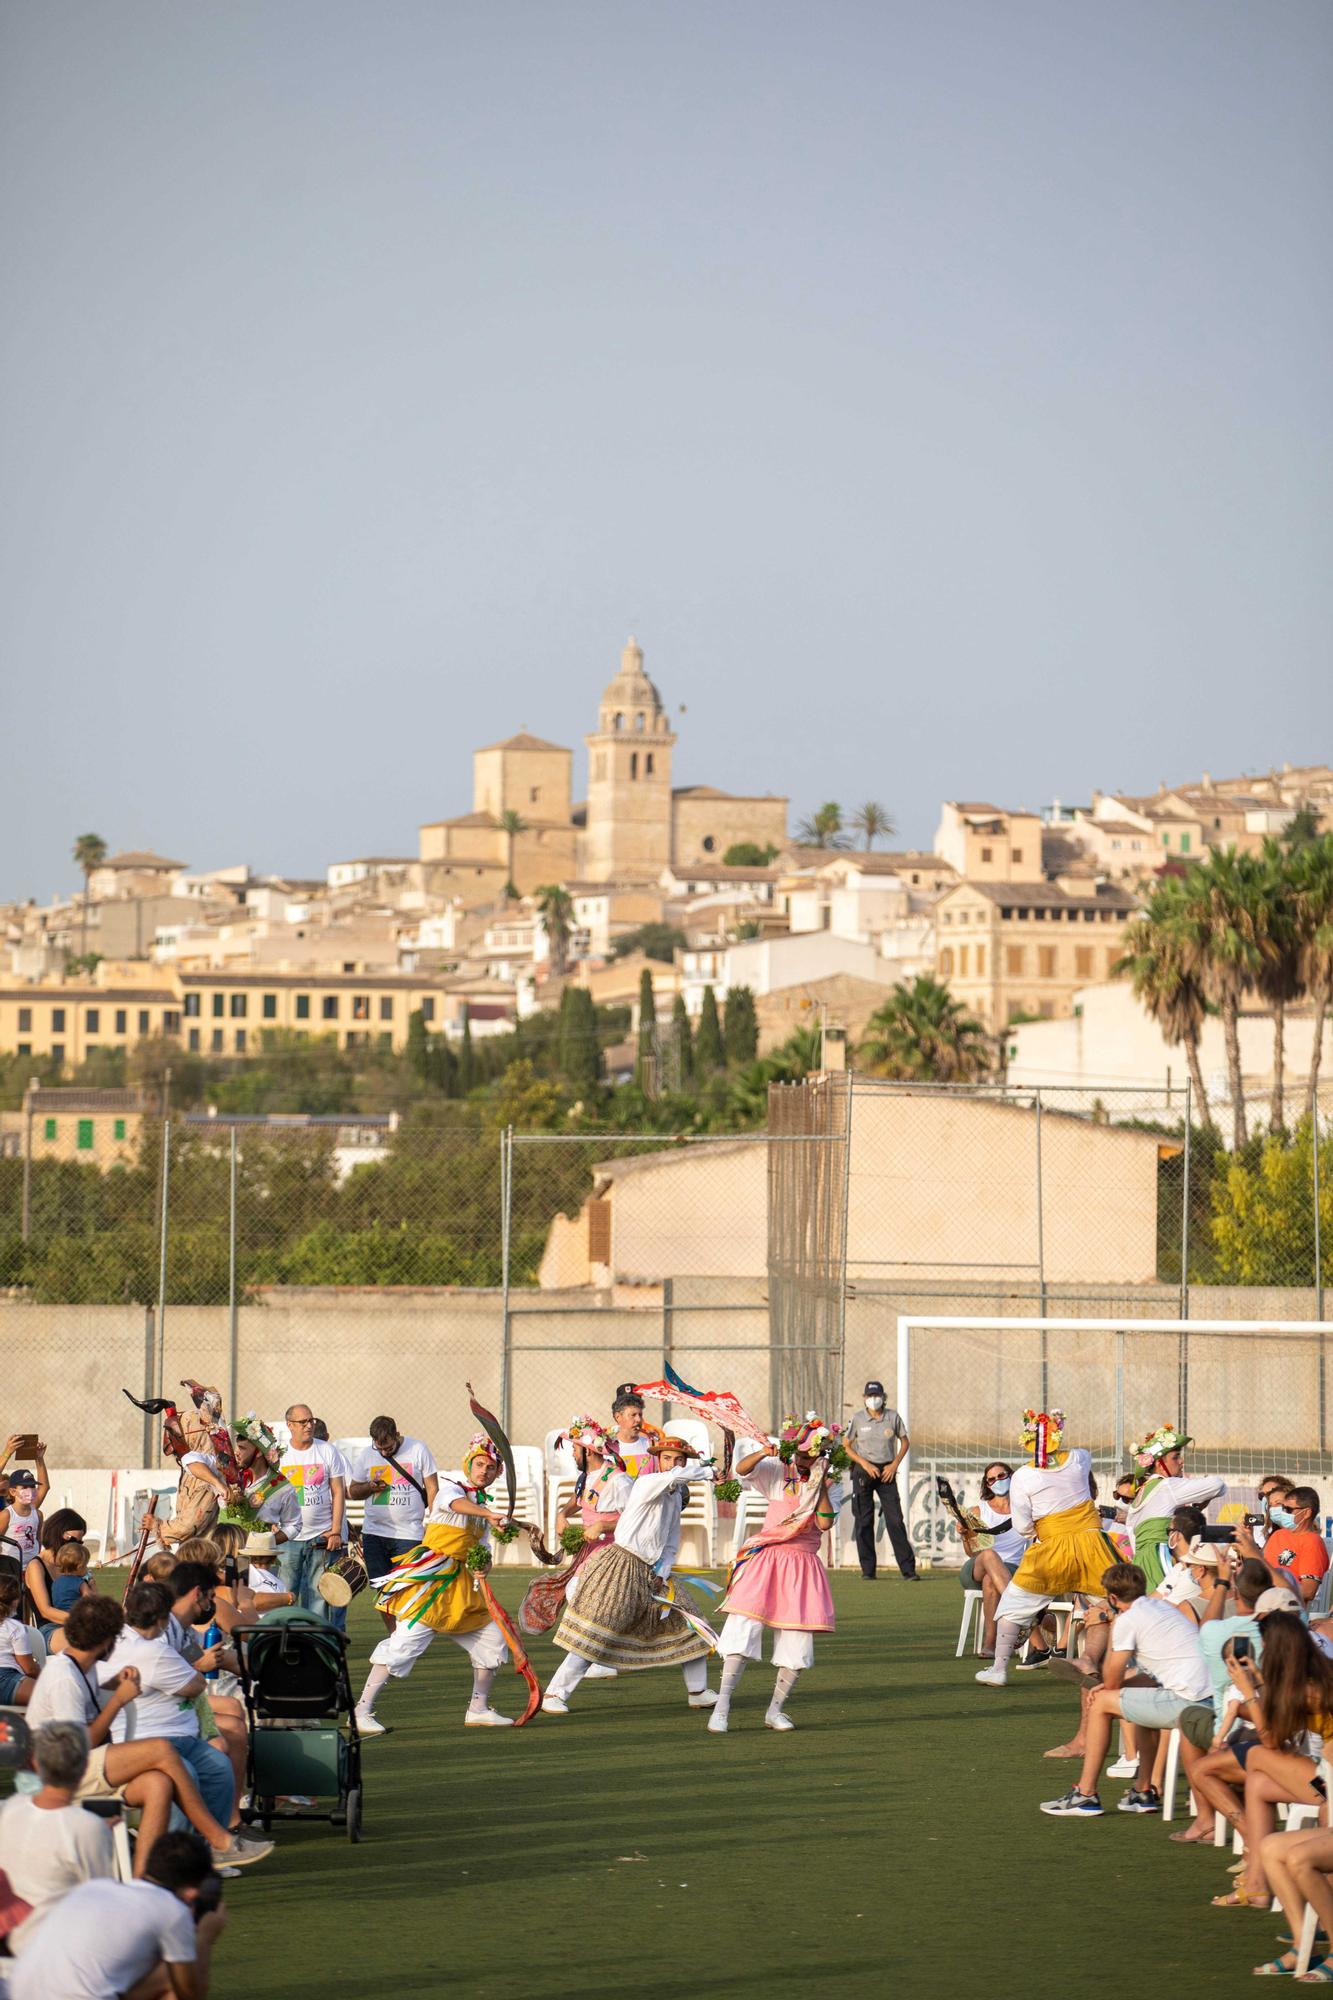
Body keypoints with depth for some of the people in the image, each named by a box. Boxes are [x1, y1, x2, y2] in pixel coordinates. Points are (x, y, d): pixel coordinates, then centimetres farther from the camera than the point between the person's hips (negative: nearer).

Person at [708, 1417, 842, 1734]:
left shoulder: (830, 1488, 4)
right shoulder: (777, 1472, 4)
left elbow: (825, 1523, -12)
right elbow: (742, 1469, -11)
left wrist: (820, 1484, -12)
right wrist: (762, 1453, -28)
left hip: (802, 1567, 2)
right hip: (765, 1562, -2)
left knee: (798, 1643, -1)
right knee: (744, 1627, -15)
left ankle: (775, 1710, 13)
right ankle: (722, 1705, -13)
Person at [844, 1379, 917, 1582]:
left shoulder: (893, 1417, 3)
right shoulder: (858, 1419, -1)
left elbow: (905, 1441, 13)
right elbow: (847, 1446, 4)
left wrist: (895, 1464, 0)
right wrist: (865, 1464, -10)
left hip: (886, 1471, 0)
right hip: (863, 1472, 0)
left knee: (895, 1519, -6)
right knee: (864, 1521, -1)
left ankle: (908, 1569, -7)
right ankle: (868, 1570, 4)